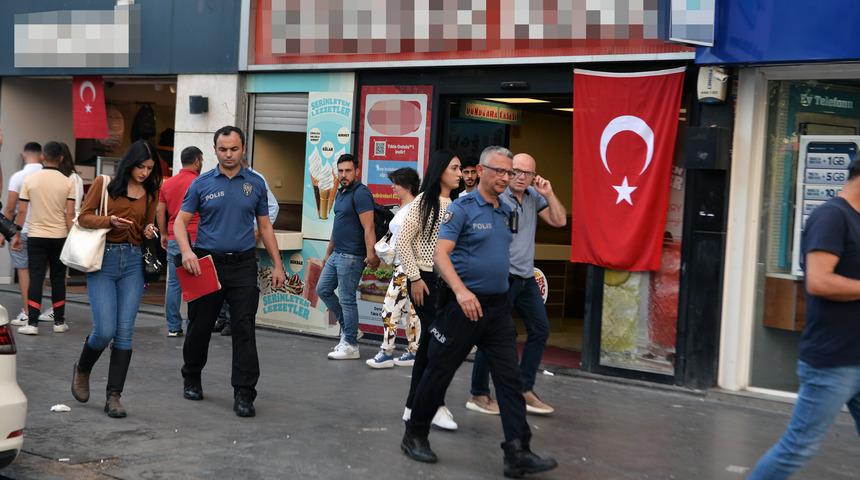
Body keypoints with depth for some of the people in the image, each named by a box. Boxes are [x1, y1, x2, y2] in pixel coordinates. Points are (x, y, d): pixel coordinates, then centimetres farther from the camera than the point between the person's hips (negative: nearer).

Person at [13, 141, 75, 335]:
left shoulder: (30, 179, -3)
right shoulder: (67, 182, -4)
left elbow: (22, 211, -1)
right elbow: (70, 214, -6)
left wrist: (16, 235, 9)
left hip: (36, 236, 0)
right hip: (59, 236, 0)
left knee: (36, 279, 1)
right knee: (58, 279, 9)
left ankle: (32, 323, -3)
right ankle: (59, 322, 14)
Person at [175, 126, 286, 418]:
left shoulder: (255, 184, 7)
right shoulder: (202, 183, 2)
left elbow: (264, 226, 11)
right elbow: (180, 221, 2)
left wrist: (277, 265, 6)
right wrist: (186, 251, -17)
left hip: (243, 265, 0)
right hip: (206, 263, 0)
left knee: (244, 329, -6)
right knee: (200, 326, 11)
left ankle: (244, 393, -3)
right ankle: (191, 379, 33)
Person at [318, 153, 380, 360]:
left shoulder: (361, 194, -14)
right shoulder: (340, 193, 15)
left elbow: (368, 228, -22)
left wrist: (371, 254, -31)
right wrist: (329, 251, 25)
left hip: (351, 256, -10)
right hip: (337, 254, 10)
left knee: (347, 299, -4)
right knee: (323, 290, 15)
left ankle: (350, 345, 5)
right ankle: (348, 328, 25)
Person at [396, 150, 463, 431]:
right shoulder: (424, 202, -7)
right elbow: (403, 241, -8)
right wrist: (415, 278, -11)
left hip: (448, 281, 6)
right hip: (425, 280, -6)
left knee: (429, 342, 9)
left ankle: (414, 407, 18)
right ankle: (436, 406, 4)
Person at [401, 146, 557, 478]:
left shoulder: (506, 212, 11)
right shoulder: (462, 208, -9)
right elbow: (440, 254, -18)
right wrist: (461, 291, -30)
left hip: (498, 306, 6)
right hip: (463, 306, -6)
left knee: (510, 379, -1)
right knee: (439, 373, 5)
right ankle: (415, 436, 23)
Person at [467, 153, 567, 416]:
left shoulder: (534, 197, 9)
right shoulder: (497, 198, -14)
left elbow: (559, 221, 7)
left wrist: (548, 194, -4)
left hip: (526, 276, 8)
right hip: (503, 275, -8)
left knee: (540, 329, 11)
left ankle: (525, 390, 19)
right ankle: (479, 395, 10)